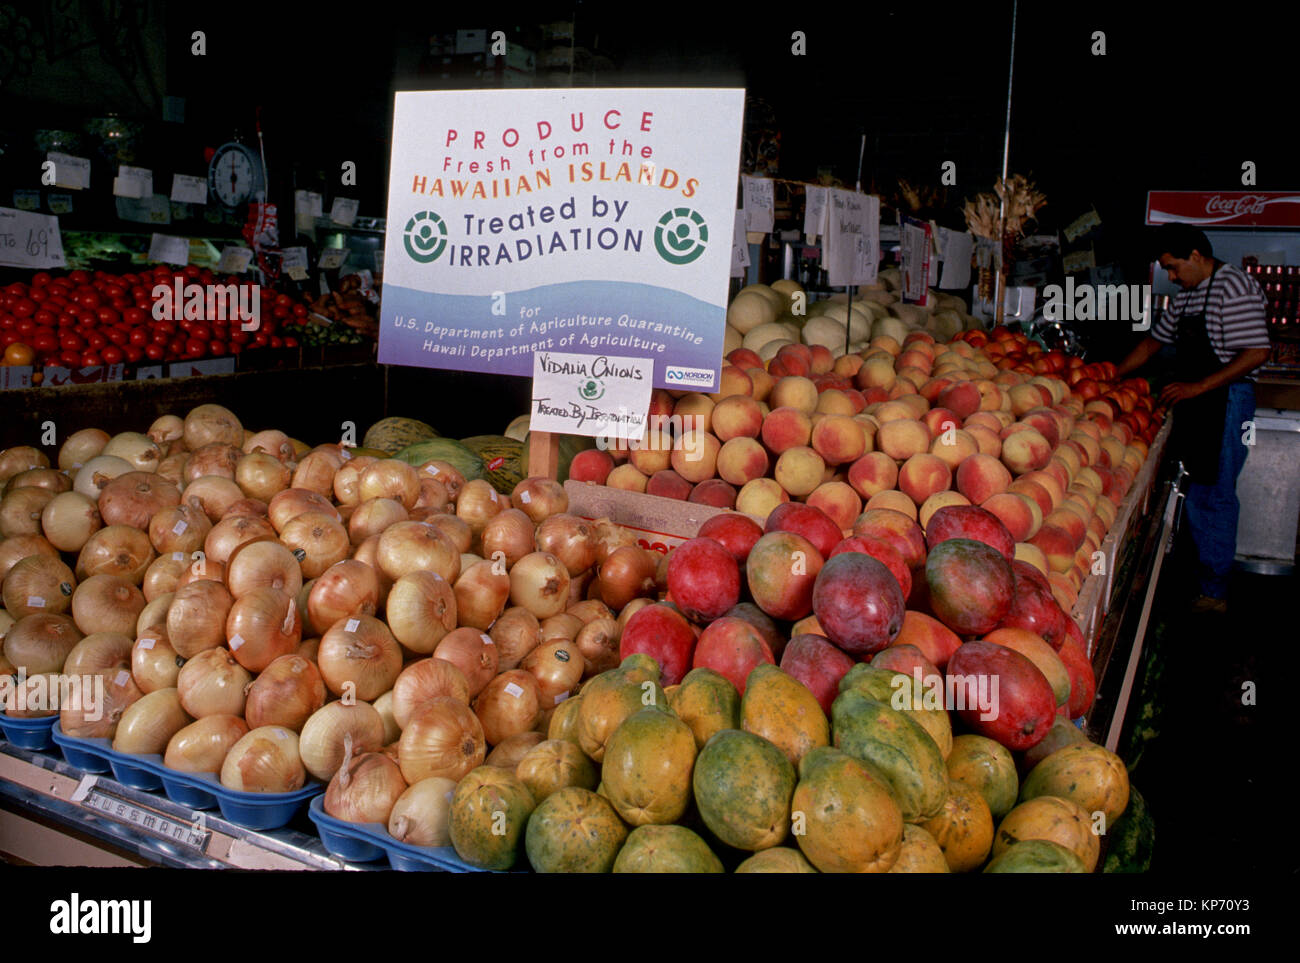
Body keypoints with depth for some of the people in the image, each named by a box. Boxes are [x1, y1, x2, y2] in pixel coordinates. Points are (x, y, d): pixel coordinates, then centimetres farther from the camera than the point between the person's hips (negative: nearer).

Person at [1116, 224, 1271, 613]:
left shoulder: (1235, 286, -11)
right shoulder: (1187, 294, 17)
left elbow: (1256, 353, -18)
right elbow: (1154, 341, 27)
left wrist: (1199, 386, -19)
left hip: (1225, 403, -8)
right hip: (1194, 404, 8)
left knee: (1212, 497, -5)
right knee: (1197, 495, 9)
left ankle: (1214, 593, 3)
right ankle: (1201, 579, 17)